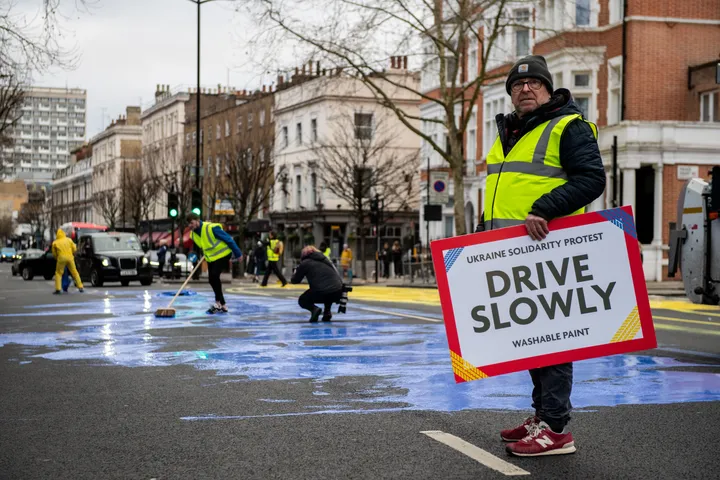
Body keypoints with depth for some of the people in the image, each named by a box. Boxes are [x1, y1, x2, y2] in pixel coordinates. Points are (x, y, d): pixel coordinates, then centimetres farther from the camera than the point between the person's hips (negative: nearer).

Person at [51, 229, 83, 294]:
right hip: (70, 258, 2)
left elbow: (54, 253, 8)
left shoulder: (55, 243, 6)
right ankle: (80, 287, 10)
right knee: (74, 272, 11)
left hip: (61, 258, -2)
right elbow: (74, 249, 8)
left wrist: (57, 258, 26)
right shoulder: (69, 240, 9)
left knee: (58, 273, 9)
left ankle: (58, 289, -2)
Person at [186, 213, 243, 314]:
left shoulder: (211, 228, -26)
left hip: (222, 255, -8)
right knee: (212, 279, 4)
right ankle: (222, 305, 14)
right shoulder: (193, 234, -3)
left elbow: (228, 239, -20)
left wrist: (238, 253, -17)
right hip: (210, 258, 8)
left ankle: (219, 303, -10)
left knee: (214, 276, -21)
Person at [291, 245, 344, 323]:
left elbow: (295, 280, 18)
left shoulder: (305, 263, 8)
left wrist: (295, 272, 40)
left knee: (302, 300, 24)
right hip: (338, 293, 5)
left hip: (321, 293, -5)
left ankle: (314, 309, -5)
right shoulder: (325, 259, 23)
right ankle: (327, 312, 21)